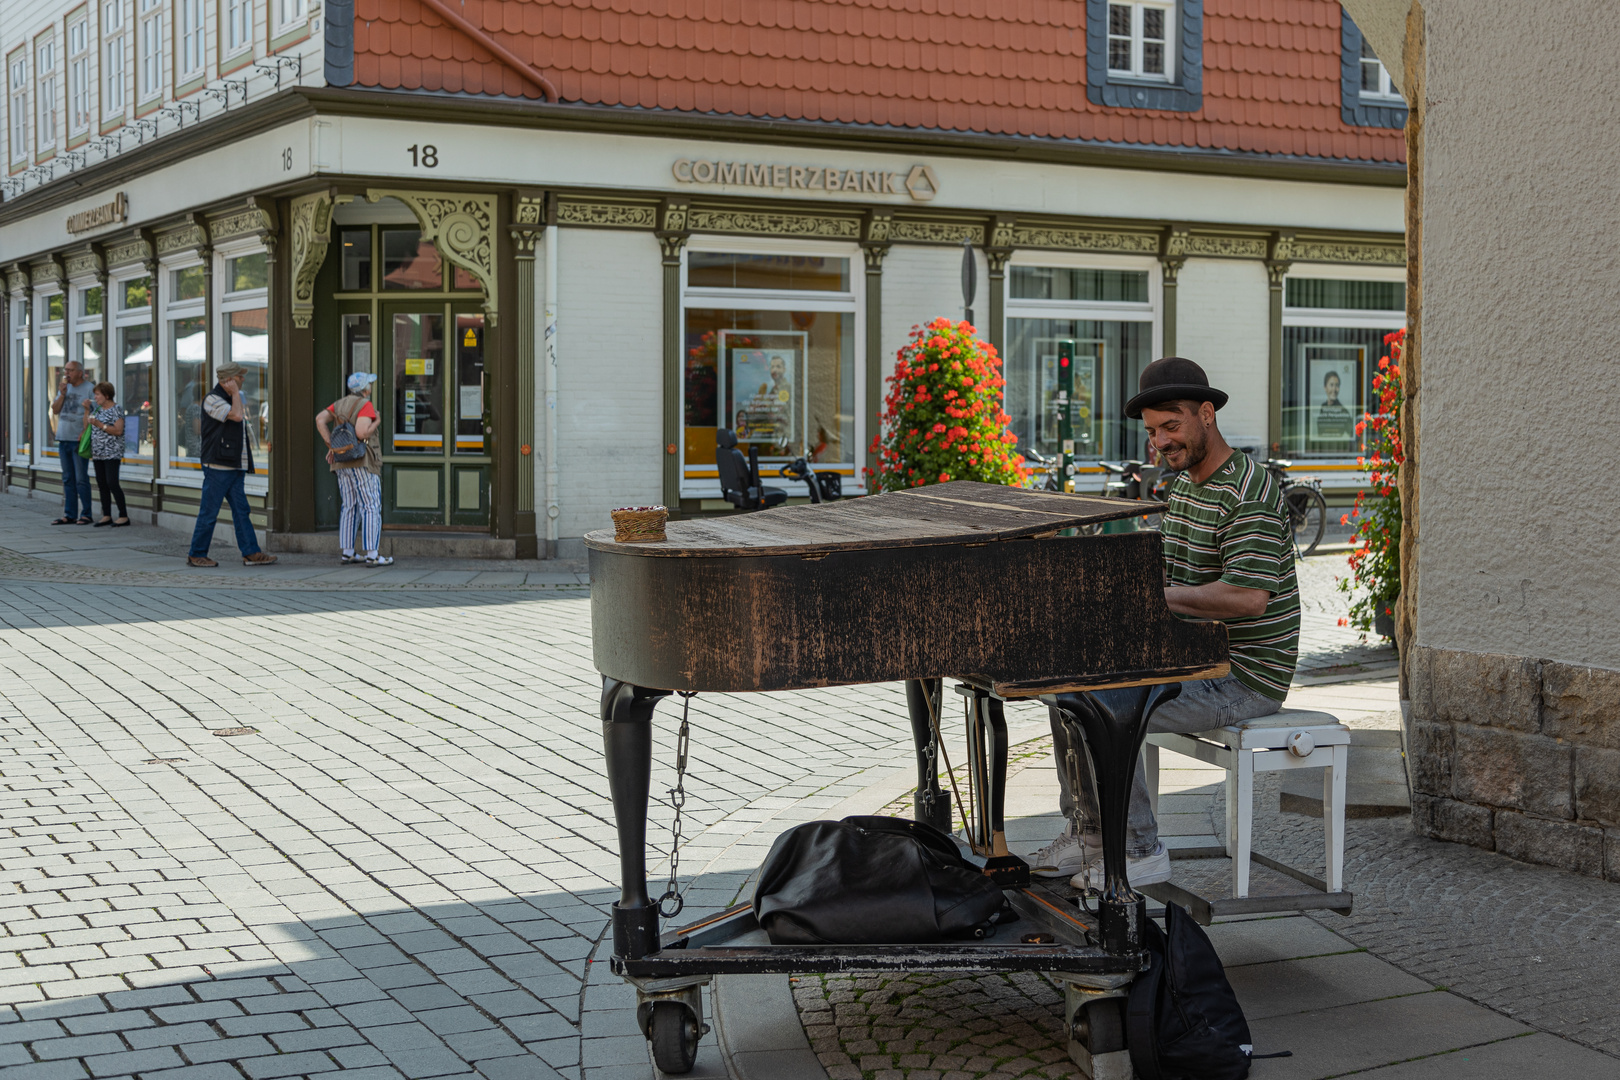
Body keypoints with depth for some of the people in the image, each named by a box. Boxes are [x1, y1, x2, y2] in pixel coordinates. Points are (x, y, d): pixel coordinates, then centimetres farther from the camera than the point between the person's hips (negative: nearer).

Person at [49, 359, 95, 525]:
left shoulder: (89, 389, -6)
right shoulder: (64, 388, 15)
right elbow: (55, 410, 11)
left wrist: (85, 434, -15)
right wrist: (62, 395, -4)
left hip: (79, 440, -7)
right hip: (64, 439, 7)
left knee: (81, 479, -7)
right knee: (68, 479, 8)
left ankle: (85, 514, -1)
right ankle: (69, 515, 12)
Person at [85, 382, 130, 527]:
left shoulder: (116, 410, -8)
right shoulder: (98, 410, 16)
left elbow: (118, 431, -18)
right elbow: (86, 425, 25)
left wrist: (100, 425, -20)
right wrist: (87, 409, 12)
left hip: (111, 454, -8)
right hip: (98, 454, 8)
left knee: (112, 483, -12)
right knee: (102, 484, 8)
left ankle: (124, 516, -7)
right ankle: (107, 516, 12)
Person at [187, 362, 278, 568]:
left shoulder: (231, 399, 19)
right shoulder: (212, 399, -11)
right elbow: (236, 415, -24)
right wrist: (235, 393, -10)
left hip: (235, 466, 9)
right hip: (217, 466, -9)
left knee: (241, 511, 5)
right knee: (209, 512, -3)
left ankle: (251, 553, 4)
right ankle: (196, 555, 4)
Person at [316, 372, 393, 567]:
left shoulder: (340, 404, 12)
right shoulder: (366, 405, -11)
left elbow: (320, 419, 0)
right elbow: (362, 433, -23)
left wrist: (331, 446, 2)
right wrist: (376, 423, -5)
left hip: (342, 463, 8)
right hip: (363, 463, -8)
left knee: (350, 507, 14)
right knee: (371, 508, -6)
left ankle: (347, 553, 13)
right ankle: (372, 556, -9)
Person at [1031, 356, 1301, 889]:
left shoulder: (1249, 491, -20)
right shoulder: (1183, 484, 12)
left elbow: (1248, 597, -30)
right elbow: (1173, 575, 20)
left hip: (1245, 677, -10)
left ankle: (1140, 853, -11)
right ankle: (1088, 835, 13)